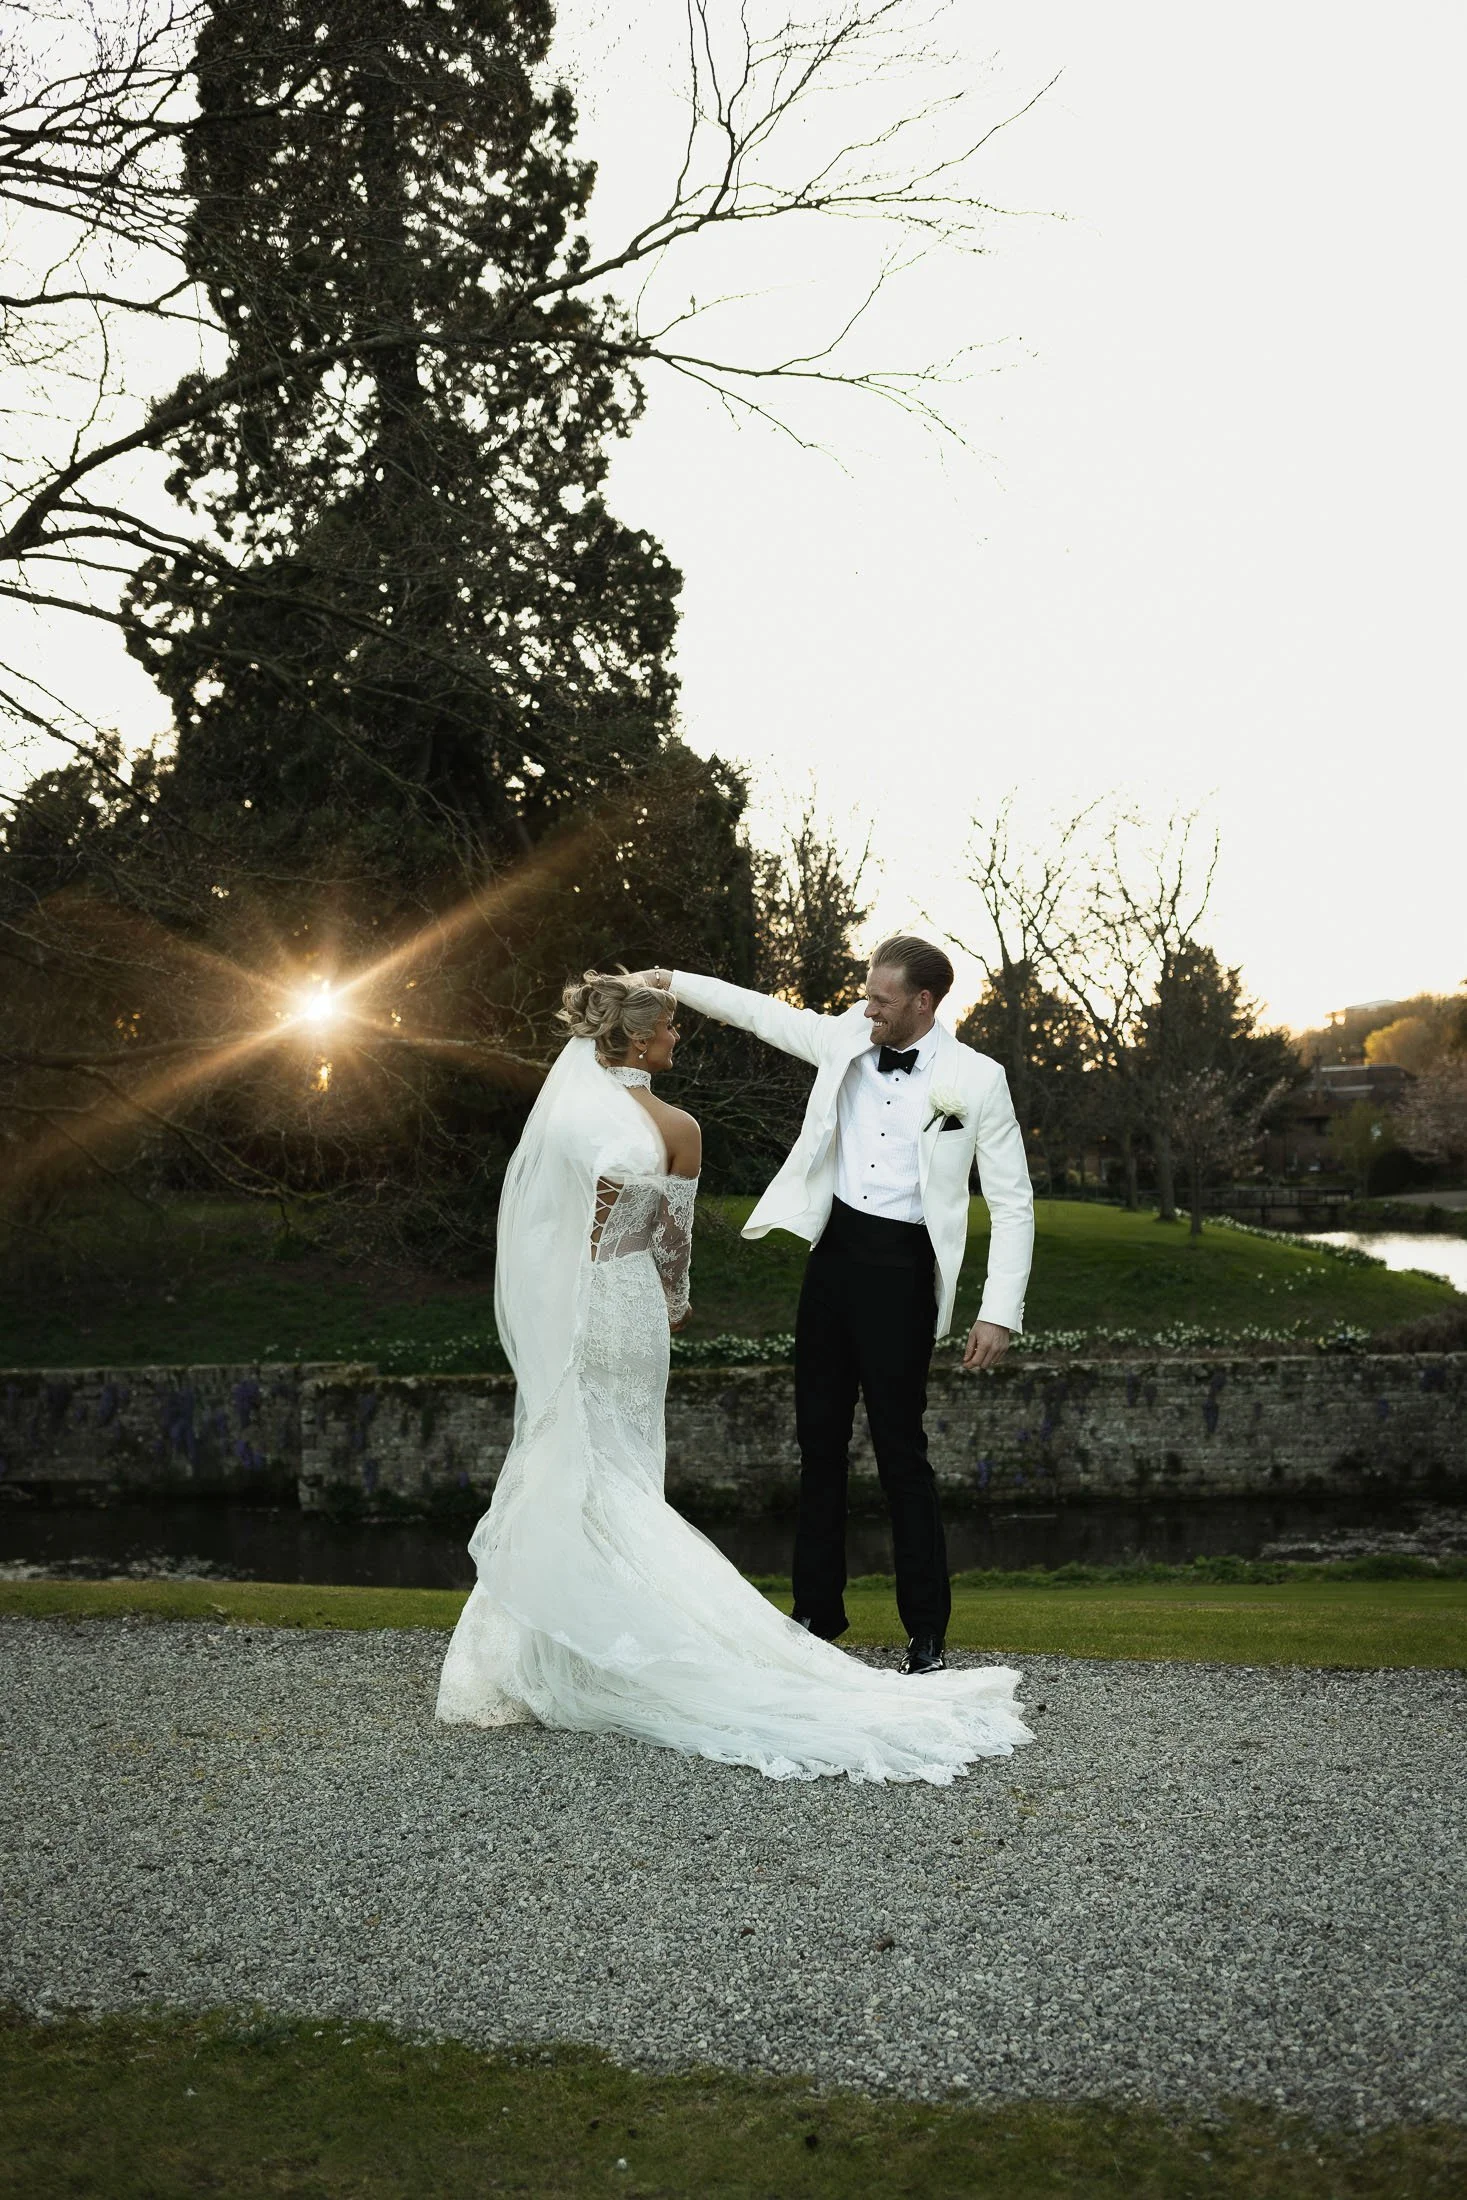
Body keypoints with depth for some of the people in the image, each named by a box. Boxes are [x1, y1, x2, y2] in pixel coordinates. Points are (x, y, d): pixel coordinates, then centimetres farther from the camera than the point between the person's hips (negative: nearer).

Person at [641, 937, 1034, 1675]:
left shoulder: (976, 1080, -9)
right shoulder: (846, 1040, 4)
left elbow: (1012, 1201, -7)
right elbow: (760, 1011, 17)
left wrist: (1000, 1312, -12)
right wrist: (669, 981, 12)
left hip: (901, 1265, -5)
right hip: (834, 1249, 6)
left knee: (900, 1448, -3)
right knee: (820, 1439, 12)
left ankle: (926, 1633, 8)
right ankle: (817, 1610, 25)